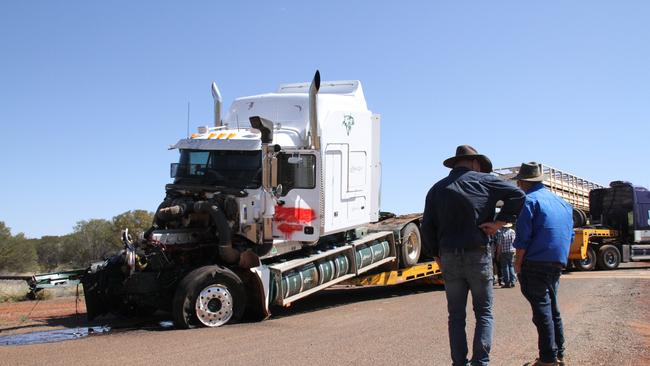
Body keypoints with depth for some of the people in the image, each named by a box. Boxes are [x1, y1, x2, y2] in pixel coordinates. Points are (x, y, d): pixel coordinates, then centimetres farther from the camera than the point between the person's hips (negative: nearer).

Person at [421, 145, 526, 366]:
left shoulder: (437, 189, 9)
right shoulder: (483, 181, 1)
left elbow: (428, 228, 6)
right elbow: (517, 195, -9)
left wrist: (436, 256, 13)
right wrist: (500, 221, -6)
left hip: (449, 258, 3)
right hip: (478, 256, -3)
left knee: (456, 316, 10)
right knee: (484, 313, 6)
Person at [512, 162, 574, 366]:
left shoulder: (529, 201, -8)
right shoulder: (562, 203, 16)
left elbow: (523, 238, -14)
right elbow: (569, 236, 18)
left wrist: (518, 263, -7)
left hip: (536, 263, -8)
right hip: (558, 263, 8)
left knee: (541, 309, -5)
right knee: (552, 307, 17)